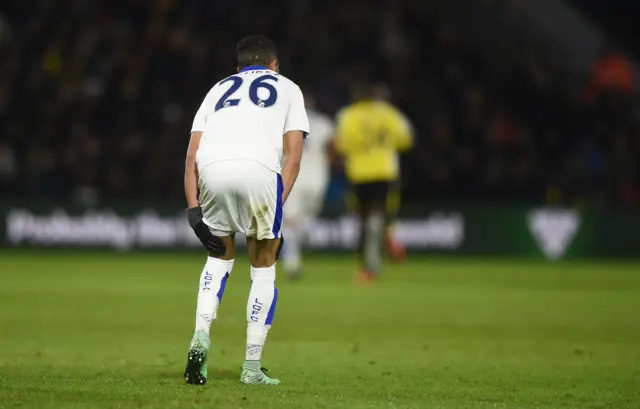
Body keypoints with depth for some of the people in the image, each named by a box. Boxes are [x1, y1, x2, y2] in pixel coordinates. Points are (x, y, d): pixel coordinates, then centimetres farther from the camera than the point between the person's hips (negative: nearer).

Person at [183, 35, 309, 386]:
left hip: (211, 168, 2)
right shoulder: (288, 88, 29)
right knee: (263, 265, 15)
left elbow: (192, 155, 21)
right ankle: (252, 367, 12)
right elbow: (292, 156, 13)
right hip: (259, 168, -2)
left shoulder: (219, 88, 34)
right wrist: (278, 205, 9)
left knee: (221, 255, 26)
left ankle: (201, 334, 3)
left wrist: (193, 207, 16)